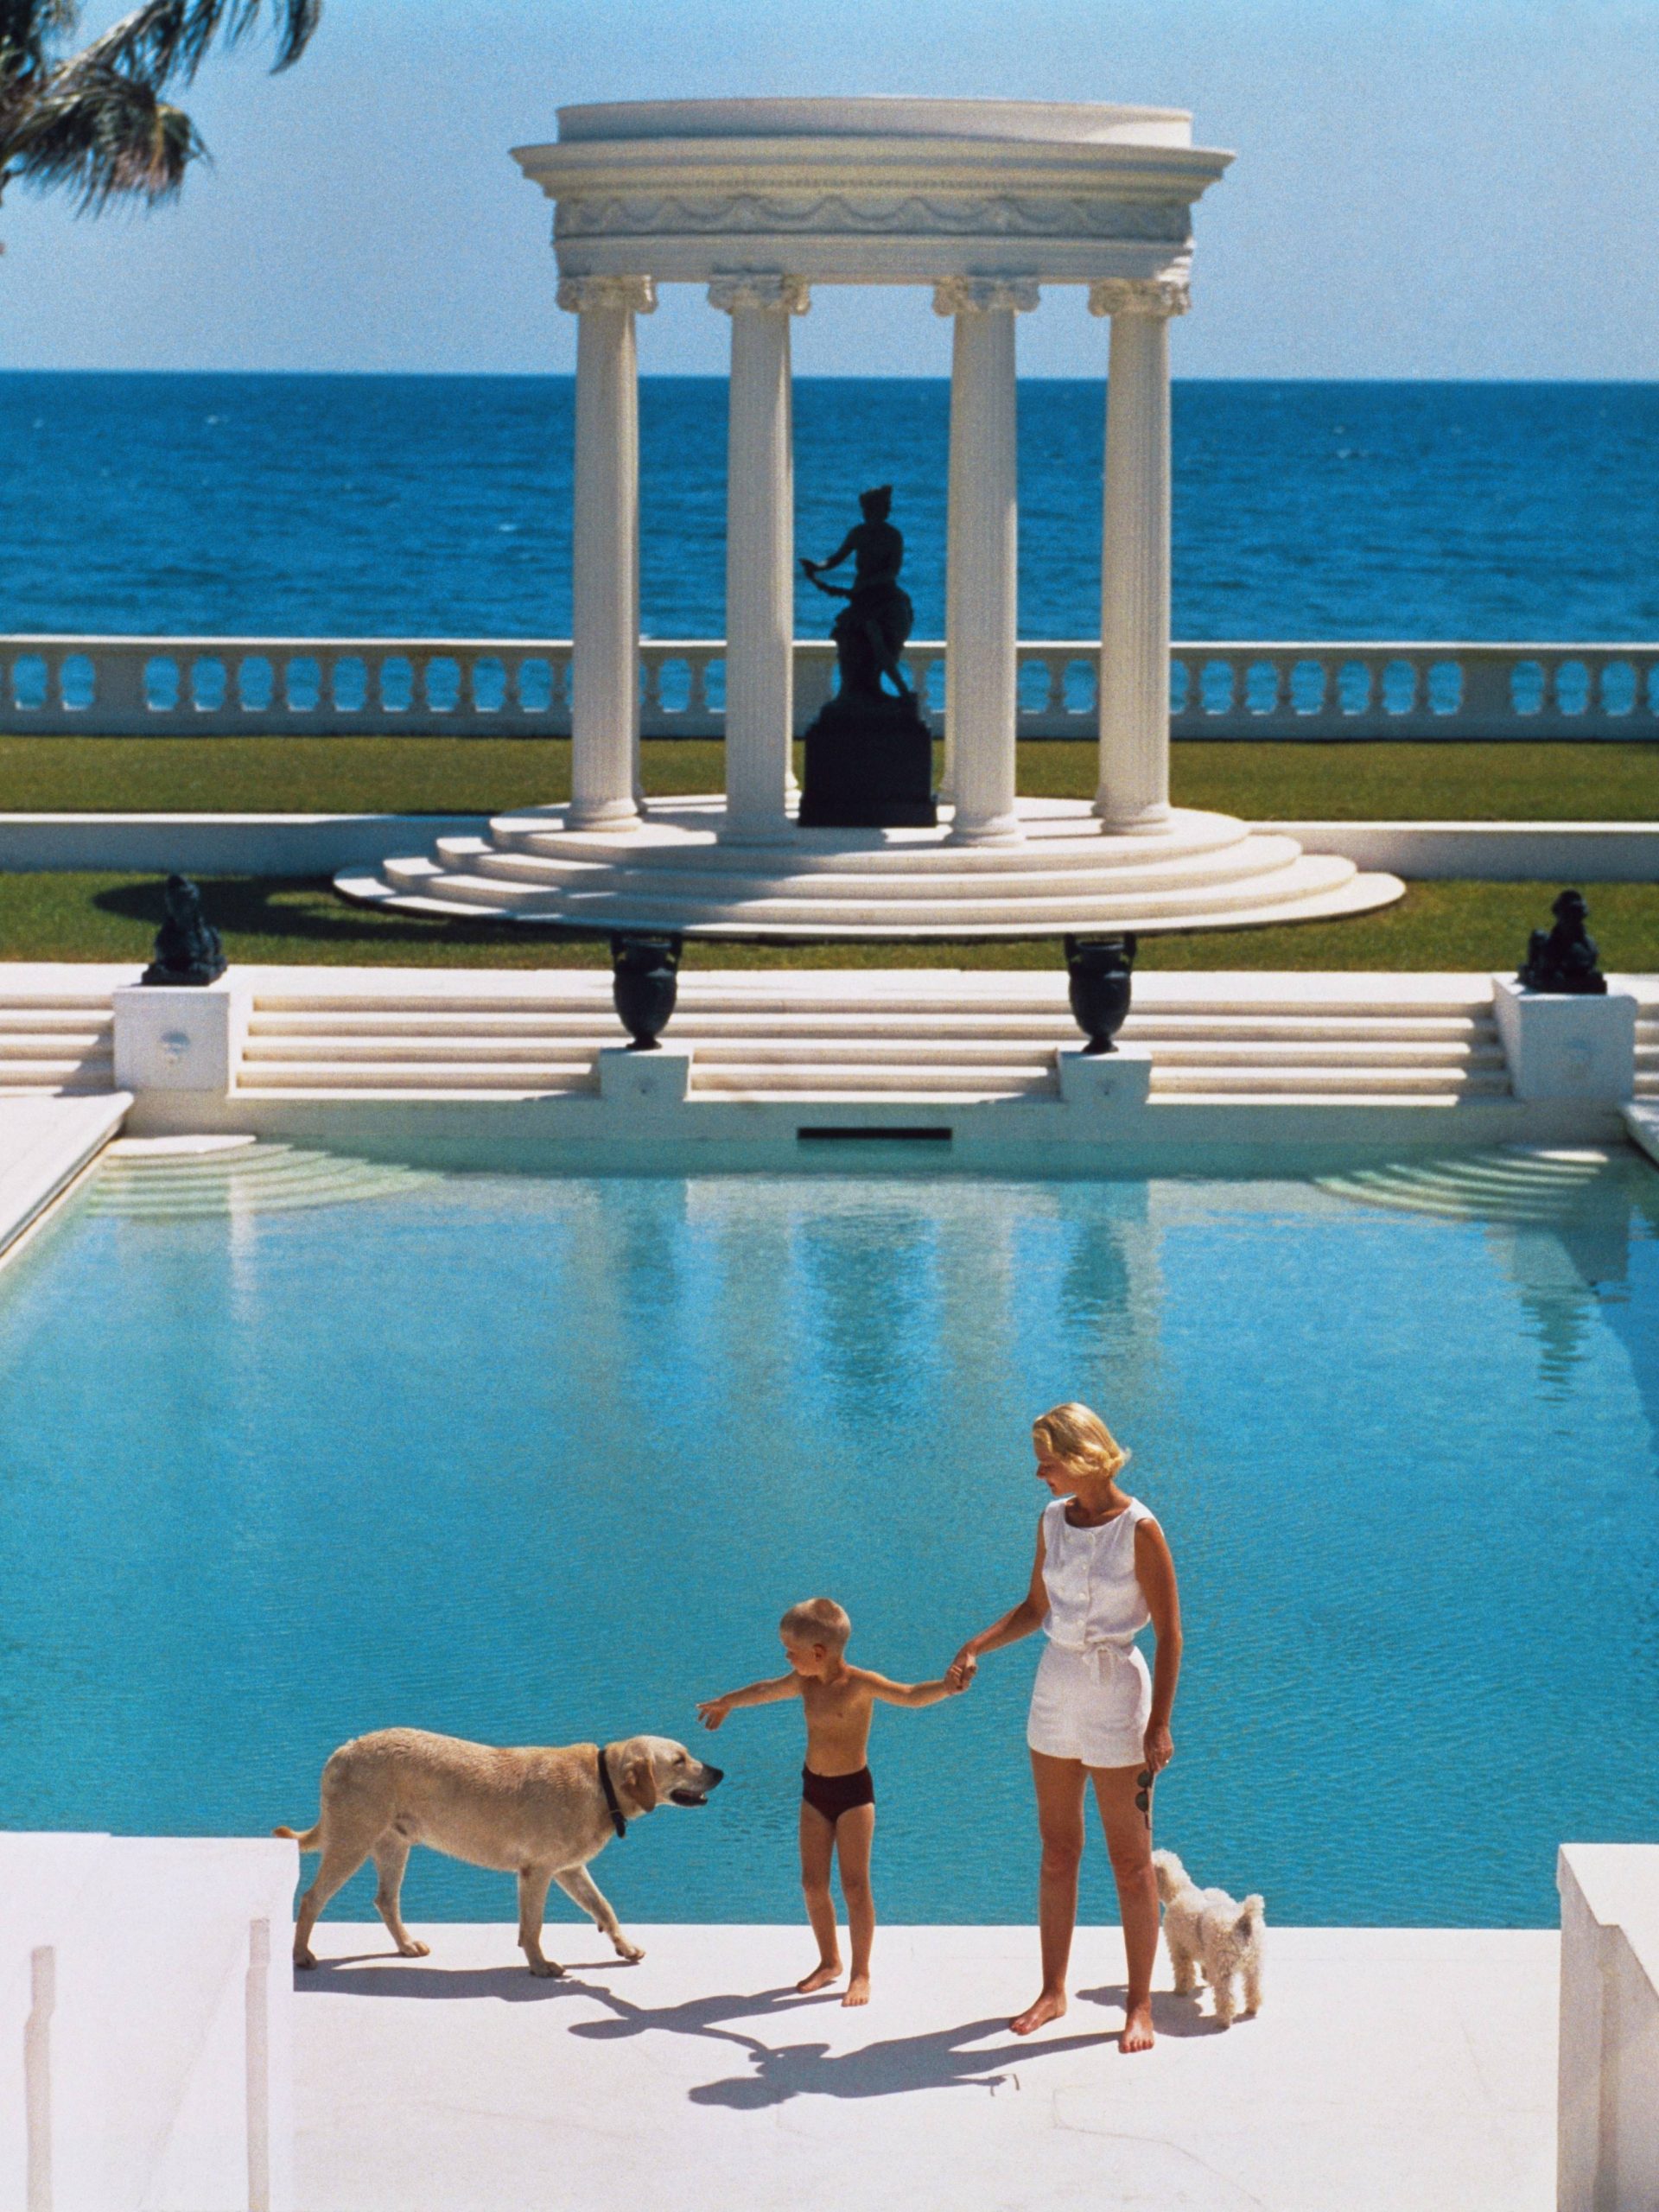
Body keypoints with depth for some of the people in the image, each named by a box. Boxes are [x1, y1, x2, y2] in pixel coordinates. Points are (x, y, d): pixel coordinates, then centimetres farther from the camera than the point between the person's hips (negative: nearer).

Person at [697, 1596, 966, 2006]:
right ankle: (829, 1962, 25)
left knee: (855, 1885, -5)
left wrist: (945, 1687, -52)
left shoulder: (860, 1684, -17)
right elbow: (765, 1691, 24)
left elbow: (907, 1695, -32)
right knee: (813, 1883, 8)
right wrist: (725, 1703, 43)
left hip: (853, 1790, -6)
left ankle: (861, 1972, 4)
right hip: (814, 1789, 6)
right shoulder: (804, 1682, 4)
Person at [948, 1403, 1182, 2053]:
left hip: (1116, 1696, -6)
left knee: (1130, 1862, 2)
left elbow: (1169, 1634, -13)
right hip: (1055, 1691, 6)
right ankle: (1052, 1992, 22)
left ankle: (1139, 2004, 10)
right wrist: (976, 1647, 2)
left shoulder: (1138, 1530, -16)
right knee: (1057, 1852, 13)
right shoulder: (1053, 1521, 3)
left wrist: (1159, 1725, -16)